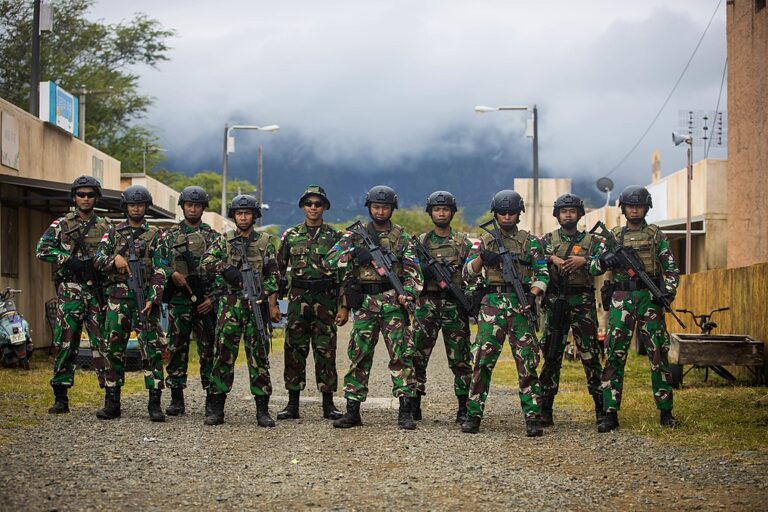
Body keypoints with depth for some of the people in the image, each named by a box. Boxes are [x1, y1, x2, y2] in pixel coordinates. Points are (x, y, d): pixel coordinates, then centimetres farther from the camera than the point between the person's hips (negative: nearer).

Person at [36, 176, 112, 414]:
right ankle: (61, 398, 4)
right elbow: (43, 249, -2)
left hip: (97, 290, 1)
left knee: (102, 342, -1)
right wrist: (69, 261, -14)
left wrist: (94, 264, -11)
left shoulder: (105, 227, 11)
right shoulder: (61, 224, 8)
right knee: (65, 343, -1)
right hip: (69, 290, -1)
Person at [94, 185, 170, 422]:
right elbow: (99, 260, 8)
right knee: (114, 349, 3)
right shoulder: (114, 232, 13)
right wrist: (114, 258, -14)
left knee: (152, 349, -7)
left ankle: (155, 404, -6)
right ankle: (112, 403, 9)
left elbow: (160, 271, -2)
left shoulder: (154, 235, 6)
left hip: (145, 298, -2)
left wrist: (152, 299, -13)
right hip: (118, 297, 2)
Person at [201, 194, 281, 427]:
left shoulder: (266, 242, 7)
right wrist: (225, 268, -17)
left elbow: (272, 277, 4)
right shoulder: (224, 240, 10)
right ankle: (216, 408, 4)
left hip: (256, 304, -1)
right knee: (223, 355, 0)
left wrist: (272, 306, -5)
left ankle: (262, 410, 3)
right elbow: (206, 261, -1)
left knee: (259, 356, 0)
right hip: (229, 304, 1)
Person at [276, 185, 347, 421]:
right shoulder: (291, 235, 8)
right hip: (298, 298, 1)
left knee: (326, 351, 0)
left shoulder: (335, 237, 4)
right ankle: (292, 404, 7)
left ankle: (328, 404, 6)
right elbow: (279, 269, 12)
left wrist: (344, 306, -3)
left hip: (326, 298, -1)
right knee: (294, 350, 2)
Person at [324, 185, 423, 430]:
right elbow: (330, 260, 1)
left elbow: (413, 271, -1)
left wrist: (408, 292, -20)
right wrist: (353, 254, -15)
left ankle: (406, 411, -3)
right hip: (364, 303, 1)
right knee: (359, 356, 3)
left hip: (392, 302, -1)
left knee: (400, 354, -6)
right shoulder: (356, 234, 8)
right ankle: (352, 411, 8)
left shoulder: (402, 237, 6)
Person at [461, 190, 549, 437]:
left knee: (527, 363, -4)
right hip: (492, 304, 1)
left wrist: (532, 295, -13)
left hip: (520, 305, -1)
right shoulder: (485, 241, 14)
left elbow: (543, 274, 4)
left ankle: (533, 418, -2)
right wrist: (482, 257, -13)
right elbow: (468, 272, 6)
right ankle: (474, 415, 2)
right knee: (482, 361, -4)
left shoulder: (530, 242, 9)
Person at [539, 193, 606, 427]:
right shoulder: (548, 240, 12)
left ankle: (601, 408, 2)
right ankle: (545, 410, 7)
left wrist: (584, 261, -22)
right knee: (551, 356, 3)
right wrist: (552, 258, -19)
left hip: (583, 303, -1)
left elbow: (602, 264, -7)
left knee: (590, 355, -4)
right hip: (555, 302, 1)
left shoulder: (592, 241, 8)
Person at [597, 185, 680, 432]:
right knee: (614, 355, -5)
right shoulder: (614, 235, 12)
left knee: (658, 354, 1)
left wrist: (669, 289, -13)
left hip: (649, 298, -1)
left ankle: (666, 411, 10)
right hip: (621, 299, 1)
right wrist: (606, 259, -11)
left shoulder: (656, 235, 7)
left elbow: (671, 268, 4)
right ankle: (610, 414, -3)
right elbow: (597, 266, 11)